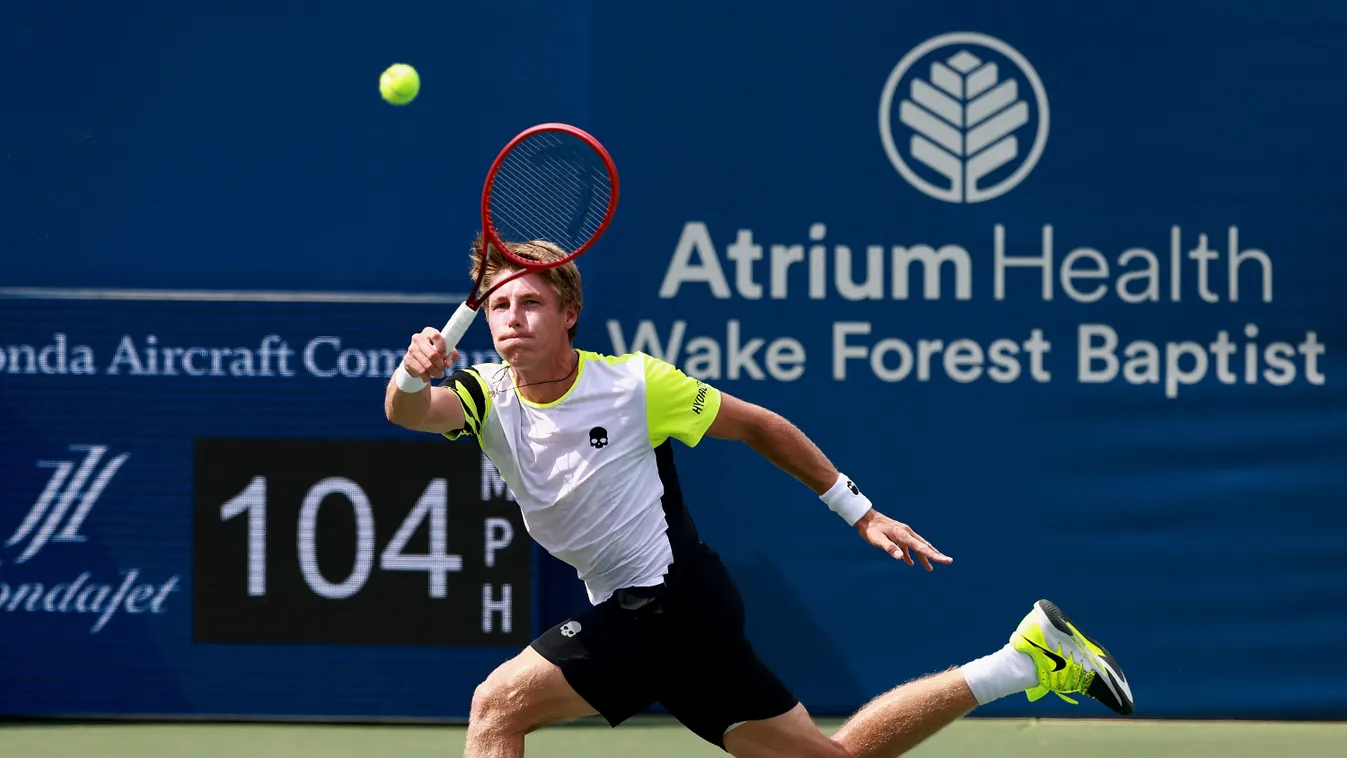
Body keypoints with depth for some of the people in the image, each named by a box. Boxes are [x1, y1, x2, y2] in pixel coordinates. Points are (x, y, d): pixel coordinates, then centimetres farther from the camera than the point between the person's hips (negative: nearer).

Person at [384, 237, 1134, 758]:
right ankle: (1028, 657, 22)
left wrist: (862, 514, 3)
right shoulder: (488, 397, 2)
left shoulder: (635, 383, -10)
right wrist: (414, 374, -43)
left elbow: (761, 426, 1)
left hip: (669, 598, -6)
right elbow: (411, 411, -19)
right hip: (632, 612, 6)